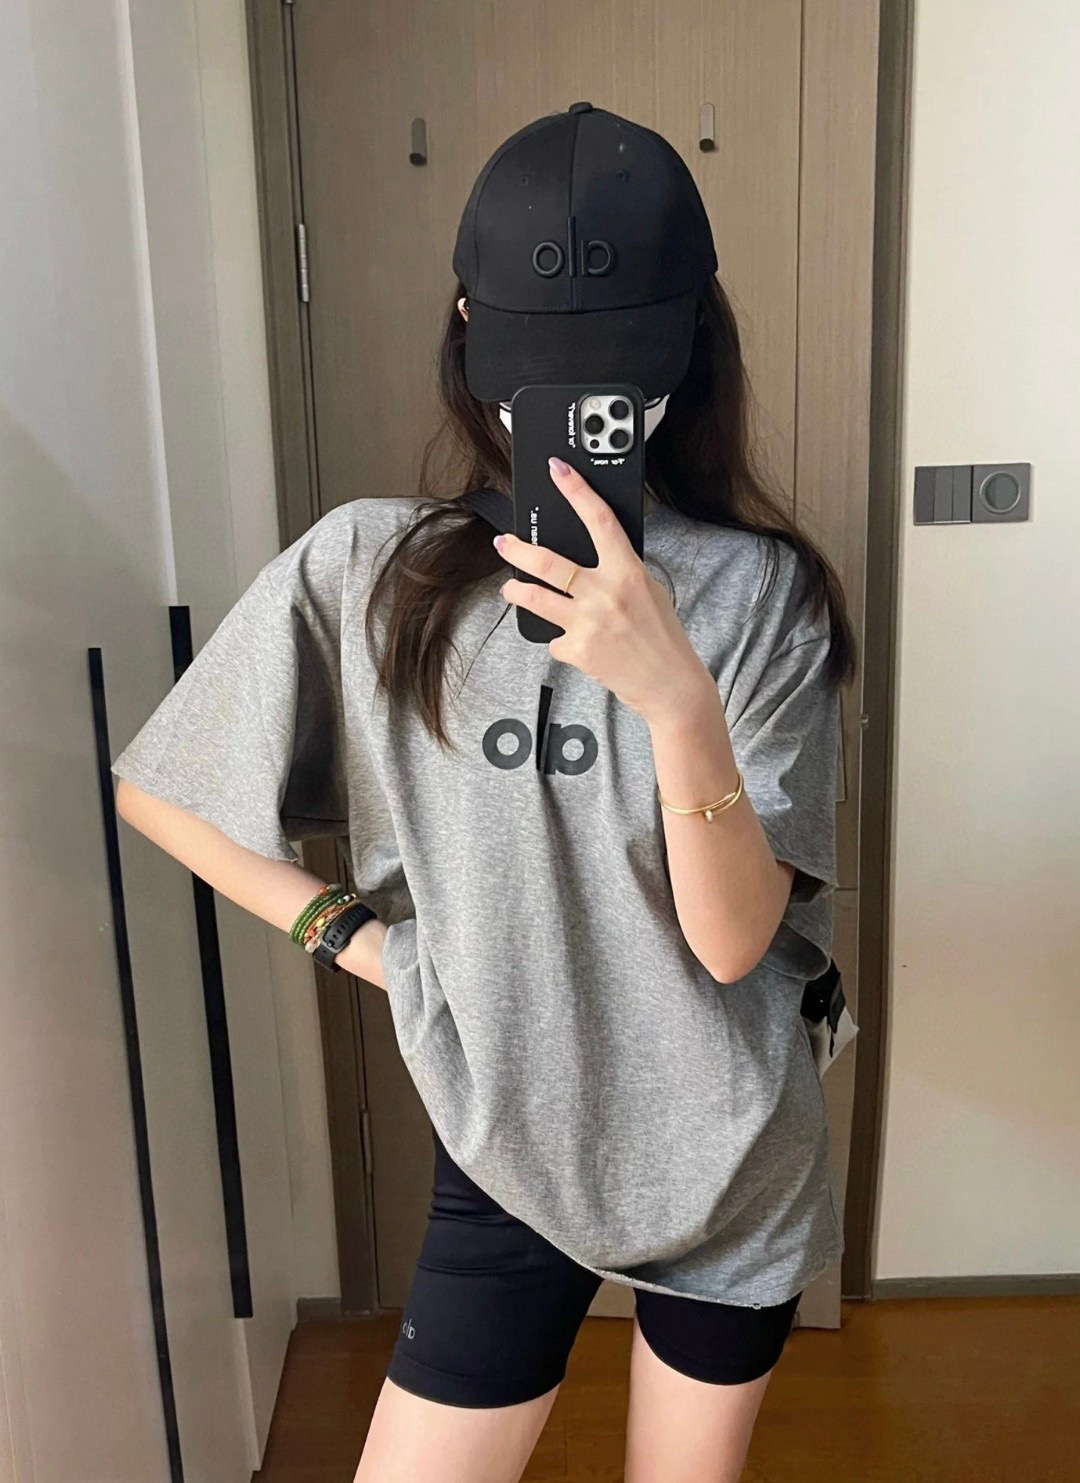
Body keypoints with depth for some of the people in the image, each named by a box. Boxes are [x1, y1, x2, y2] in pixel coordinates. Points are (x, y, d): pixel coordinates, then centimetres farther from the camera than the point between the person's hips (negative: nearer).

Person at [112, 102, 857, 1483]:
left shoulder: (762, 591, -12)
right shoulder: (371, 568, -12)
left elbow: (735, 937, -18)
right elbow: (156, 789, -1)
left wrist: (676, 696, -34)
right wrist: (353, 933, -9)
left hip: (729, 1162, 1)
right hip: (506, 1155, 0)